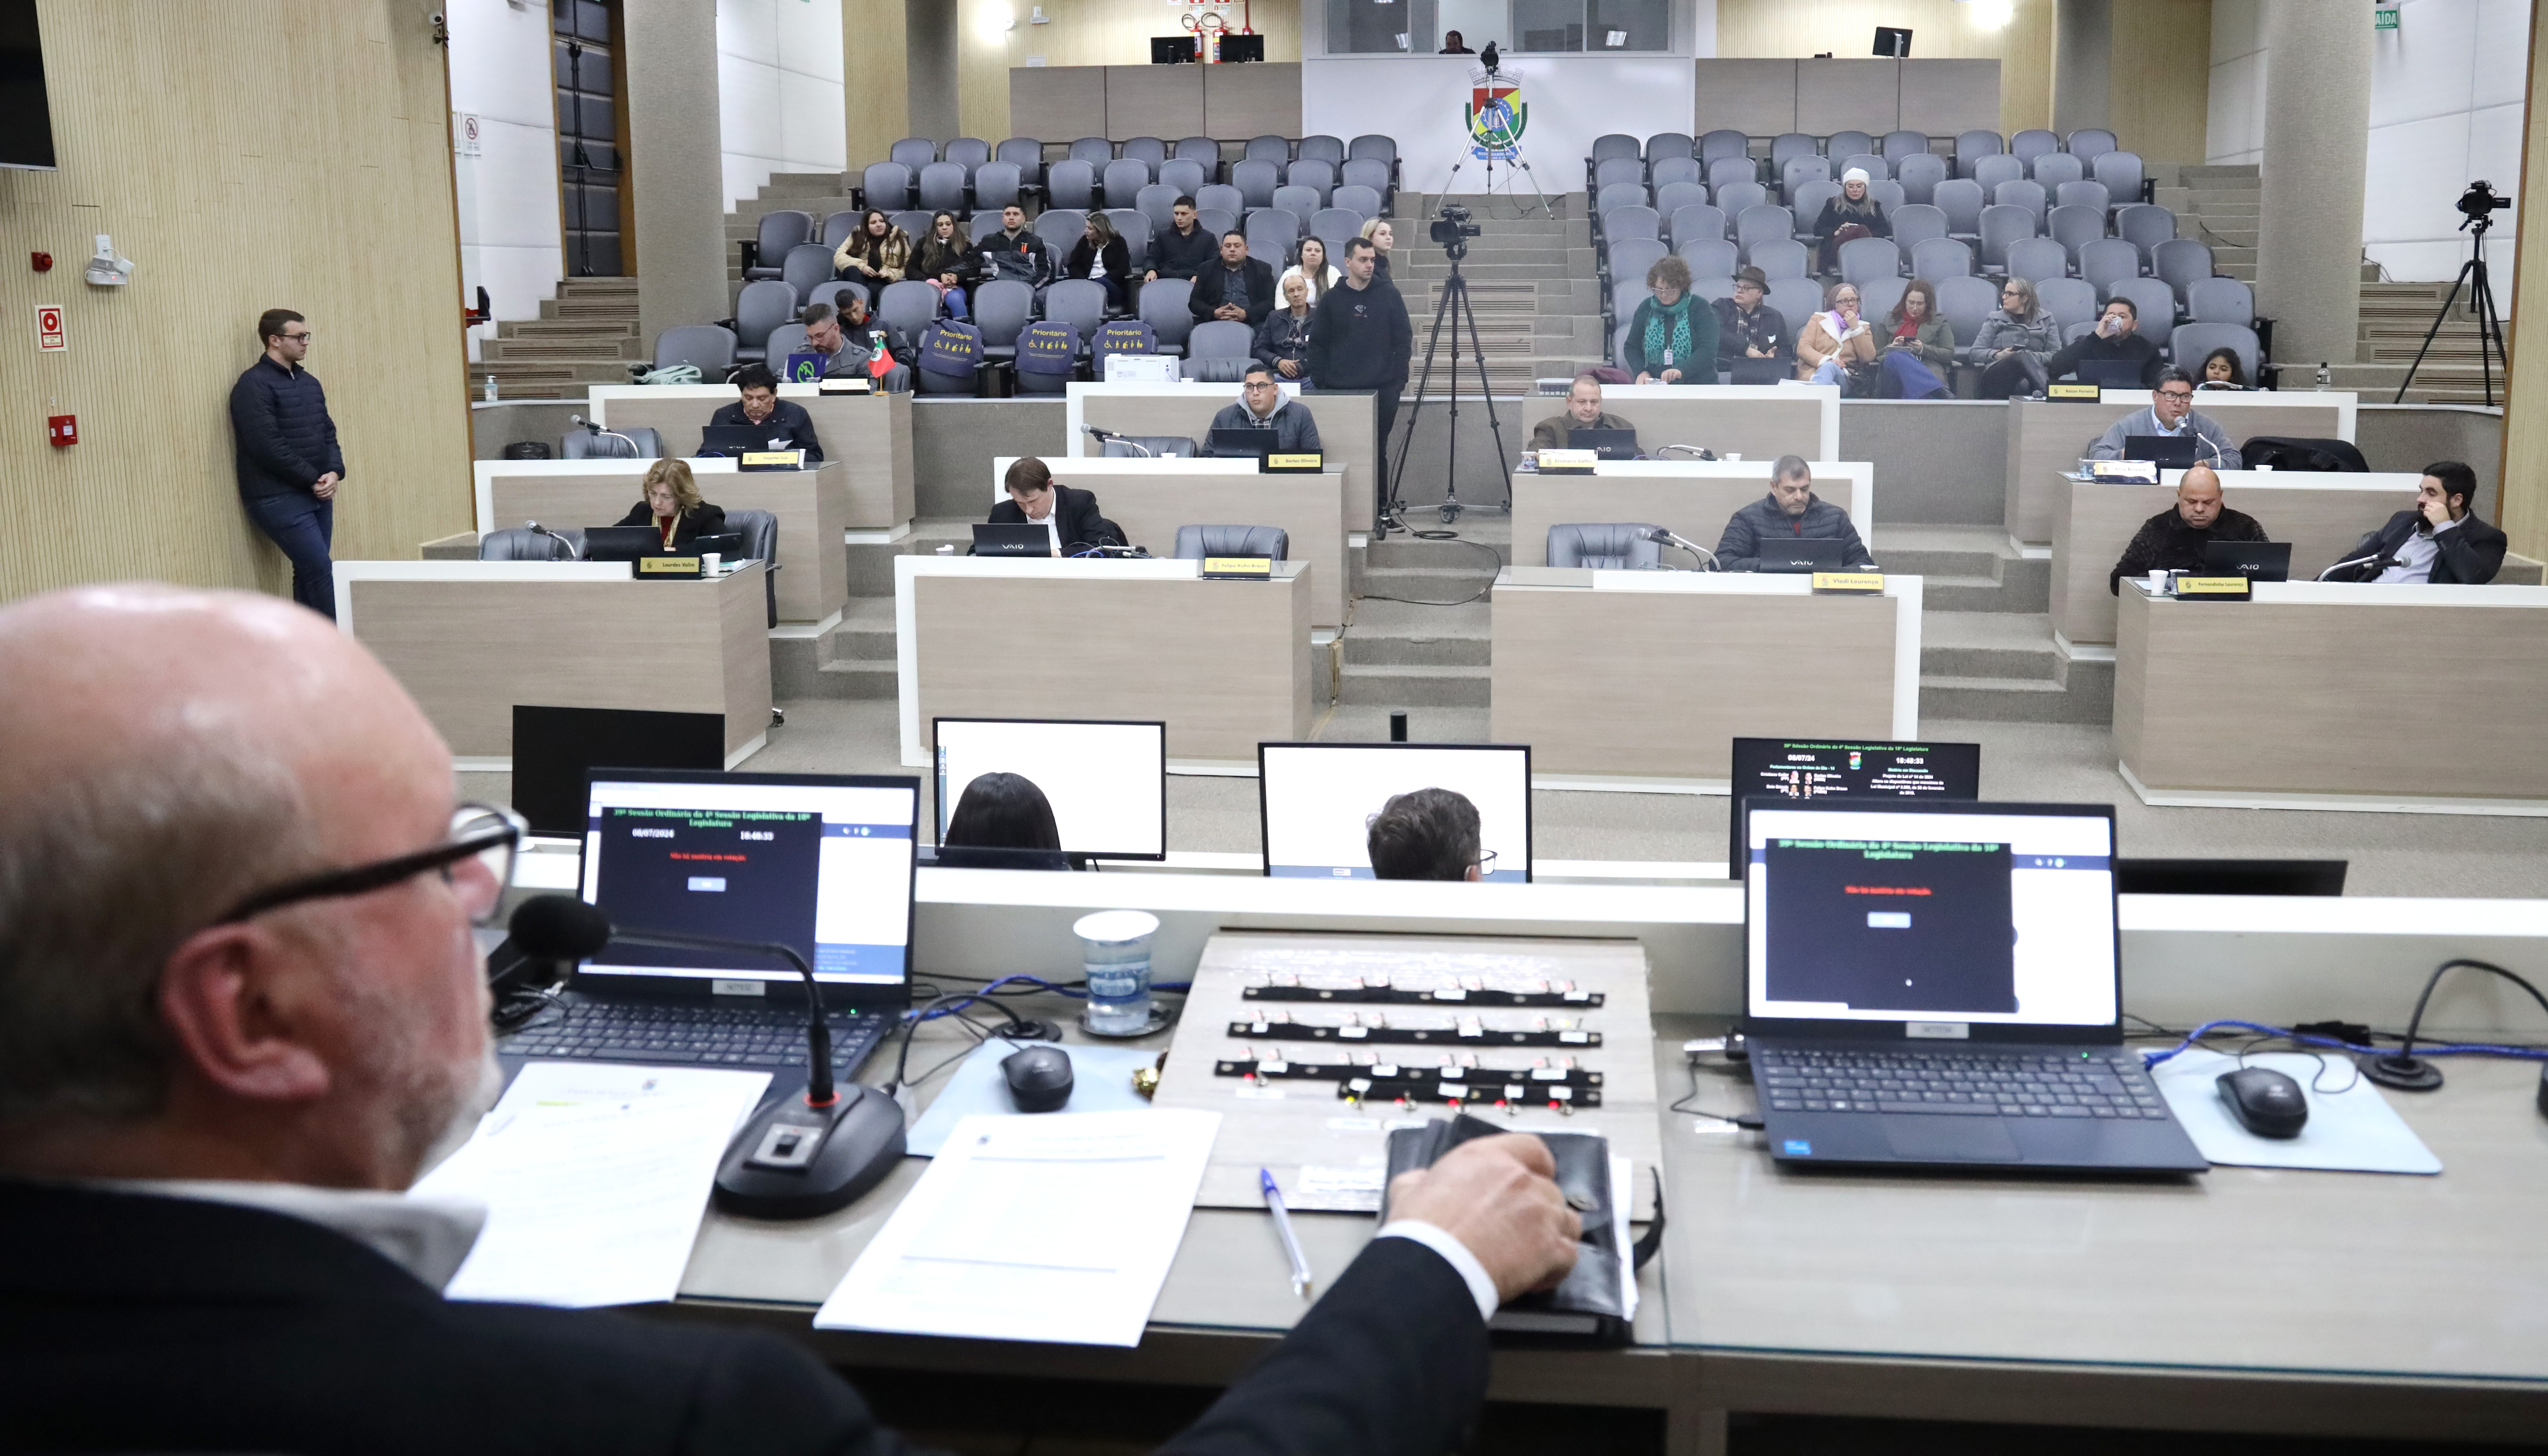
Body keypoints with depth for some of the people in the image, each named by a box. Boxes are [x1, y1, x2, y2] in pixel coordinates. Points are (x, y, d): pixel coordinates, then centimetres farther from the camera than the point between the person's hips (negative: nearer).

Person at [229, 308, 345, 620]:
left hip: (317, 494, 8)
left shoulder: (309, 382, 15)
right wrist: (312, 479, -12)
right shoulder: (253, 386, -10)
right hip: (279, 499, -8)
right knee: (323, 572, -11)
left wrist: (334, 472, -3)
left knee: (309, 574, 9)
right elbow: (268, 447, -17)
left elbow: (328, 433, 16)